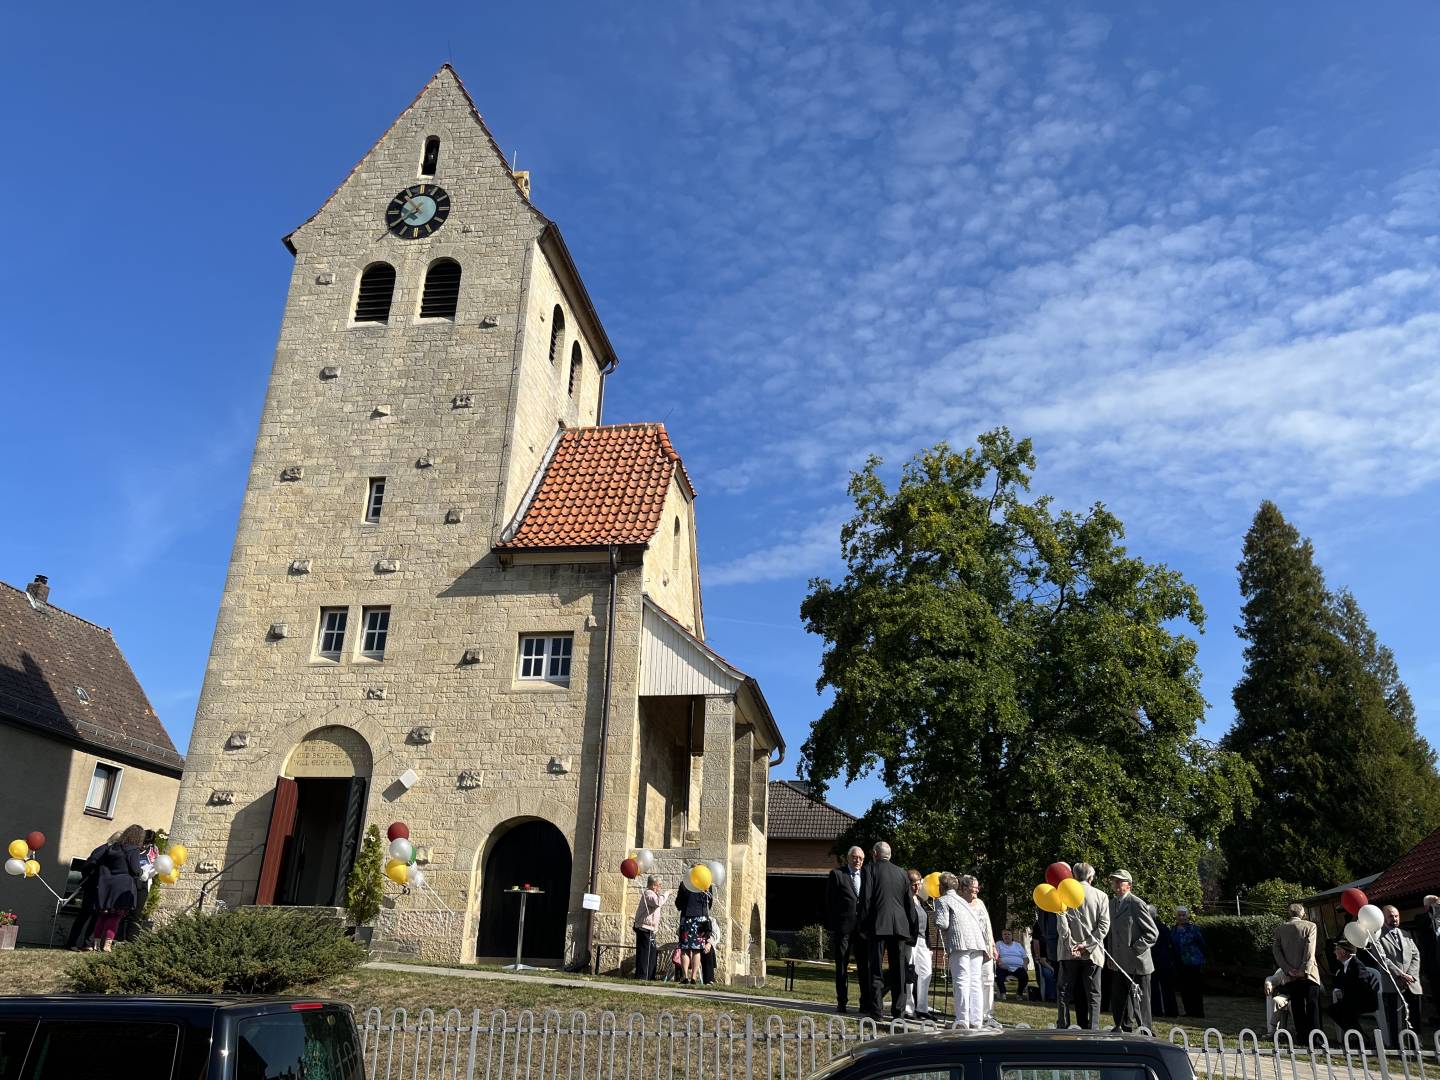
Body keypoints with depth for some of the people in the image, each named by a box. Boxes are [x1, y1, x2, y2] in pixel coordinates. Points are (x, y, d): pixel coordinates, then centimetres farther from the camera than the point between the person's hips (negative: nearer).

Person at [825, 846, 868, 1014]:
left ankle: (866, 1001, 14)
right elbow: (829, 902, -1)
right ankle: (842, 1002, 11)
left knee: (864, 965, 6)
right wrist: (830, 926, -7)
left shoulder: (866, 876, 14)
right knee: (841, 965, 4)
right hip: (842, 927, -3)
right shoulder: (836, 874, 3)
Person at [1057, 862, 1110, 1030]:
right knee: (1093, 994, 5)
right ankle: (1093, 1029, -4)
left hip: (1070, 953, 0)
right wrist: (1086, 944, -7)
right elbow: (1104, 925, -5)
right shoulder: (1100, 896, 2)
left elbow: (1062, 923, -7)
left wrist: (1071, 945, -7)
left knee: (1077, 993, 8)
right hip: (1092, 953, 0)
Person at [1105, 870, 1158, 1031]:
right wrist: (1111, 955, 12)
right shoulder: (1112, 903, 11)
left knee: (1140, 1004, 2)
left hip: (1137, 963, -8)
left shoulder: (1137, 904, -12)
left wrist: (1134, 949, -16)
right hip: (1120, 965, 8)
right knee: (1118, 1004, 13)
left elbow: (1153, 933, -12)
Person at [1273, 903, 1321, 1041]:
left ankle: (1302, 1036, 8)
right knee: (1312, 1006, 1)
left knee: (1297, 1007, 8)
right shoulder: (1310, 926, -1)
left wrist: (1287, 969, -2)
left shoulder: (1280, 929, 9)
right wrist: (1304, 970, -11)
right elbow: (1310, 950, -10)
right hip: (1308, 973, -3)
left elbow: (1276, 950, 2)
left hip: (1291, 975, 3)